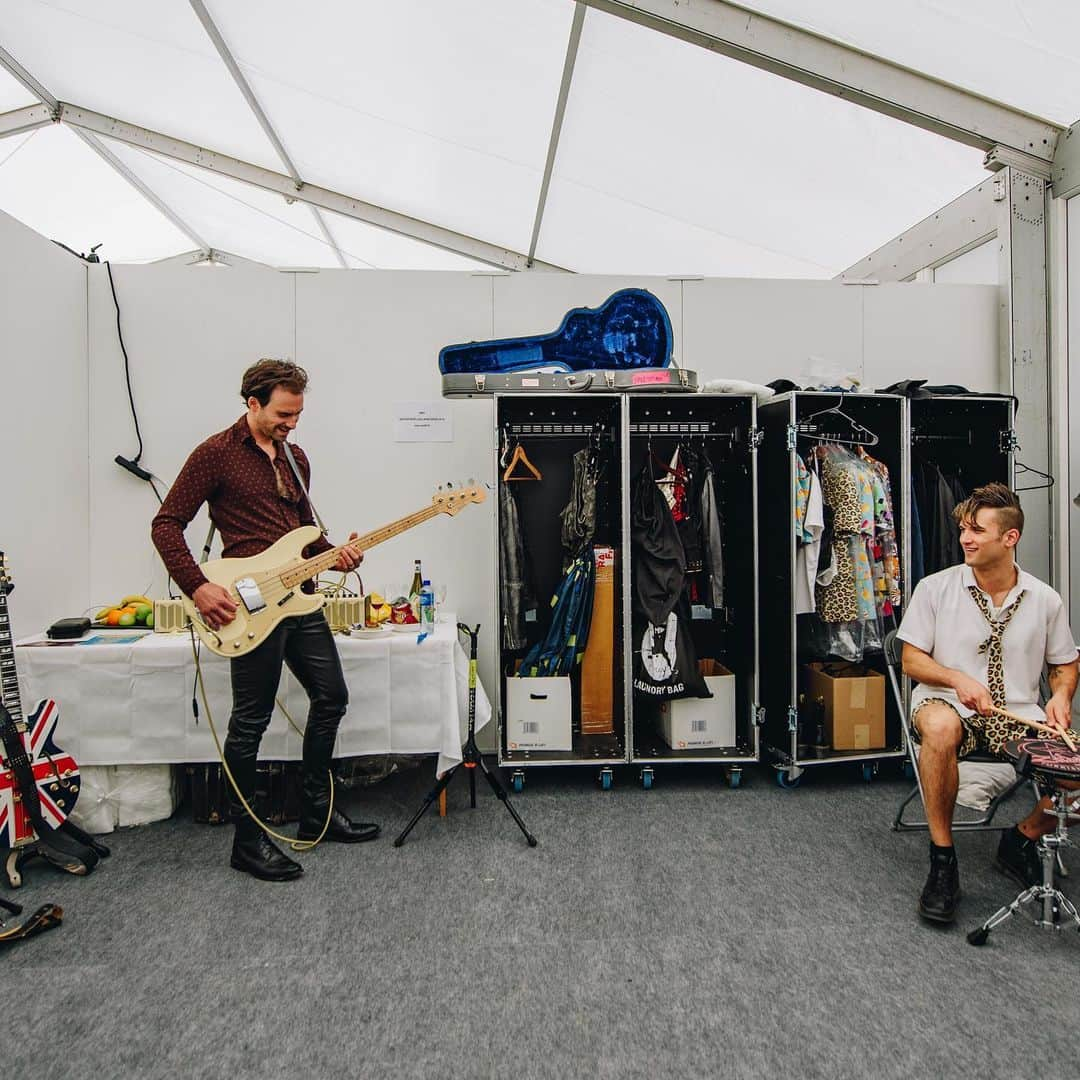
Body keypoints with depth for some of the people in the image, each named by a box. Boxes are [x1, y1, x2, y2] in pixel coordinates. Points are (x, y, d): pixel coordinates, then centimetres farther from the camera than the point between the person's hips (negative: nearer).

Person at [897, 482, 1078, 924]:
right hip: (948, 704, -3)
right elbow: (912, 659, -1)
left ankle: (1022, 839, 11)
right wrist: (958, 679, -18)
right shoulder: (935, 588, -2)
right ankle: (942, 861, -20)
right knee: (940, 728, -39)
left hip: (1020, 717, 3)